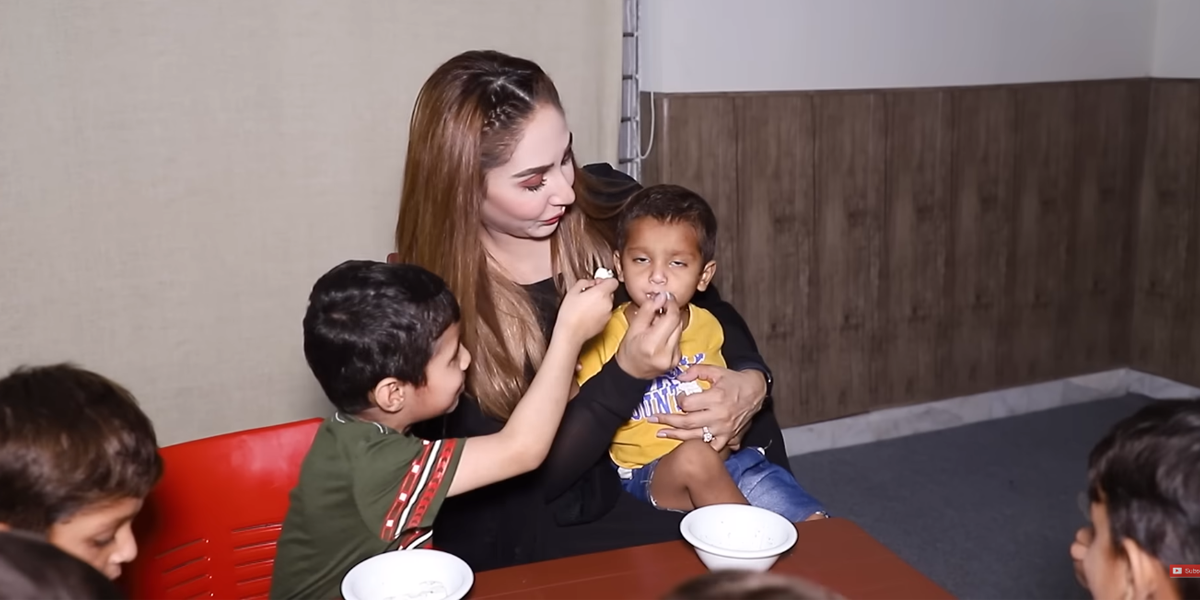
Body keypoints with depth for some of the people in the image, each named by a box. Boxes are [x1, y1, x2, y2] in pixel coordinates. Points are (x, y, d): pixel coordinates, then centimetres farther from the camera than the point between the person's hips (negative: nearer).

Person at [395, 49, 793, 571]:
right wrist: (627, 375, -28)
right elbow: (520, 476, -15)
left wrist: (752, 383, -13)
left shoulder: (610, 205, -8)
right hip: (535, 534, -4)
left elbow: (711, 309, 7)